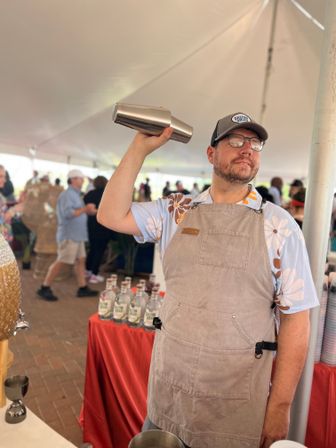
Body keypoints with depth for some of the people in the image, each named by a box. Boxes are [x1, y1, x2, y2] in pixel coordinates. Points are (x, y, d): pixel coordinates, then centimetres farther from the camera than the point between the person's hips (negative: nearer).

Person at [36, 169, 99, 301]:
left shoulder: (75, 194, 17)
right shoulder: (68, 194, -14)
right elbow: (68, 213, -25)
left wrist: (87, 211, 6)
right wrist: (85, 209, -21)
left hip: (77, 235, 10)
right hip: (69, 235, -10)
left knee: (80, 260, 9)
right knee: (61, 262, -5)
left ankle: (83, 288, 15)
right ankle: (44, 288, 5)